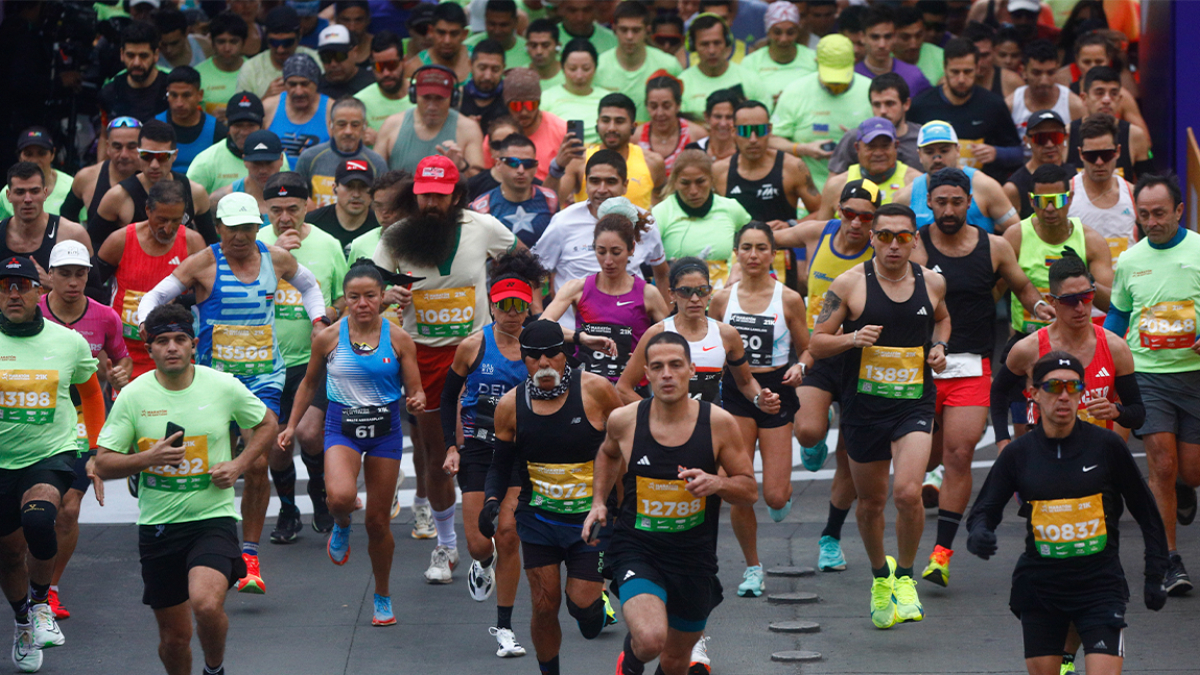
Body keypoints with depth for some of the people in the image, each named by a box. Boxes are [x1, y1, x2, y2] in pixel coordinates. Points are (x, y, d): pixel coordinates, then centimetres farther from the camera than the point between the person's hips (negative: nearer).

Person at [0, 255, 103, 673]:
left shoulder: (69, 342, 0)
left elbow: (90, 391, 16)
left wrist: (99, 451, 16)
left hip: (53, 454, -1)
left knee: (38, 518, -30)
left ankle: (42, 602, -7)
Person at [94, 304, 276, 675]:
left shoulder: (224, 386, -3)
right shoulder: (133, 396, -3)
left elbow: (266, 423, 14)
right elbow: (103, 464, -1)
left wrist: (239, 465, -2)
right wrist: (148, 457, -19)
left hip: (213, 517, -2)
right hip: (158, 524, 2)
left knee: (207, 605, -27)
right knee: (175, 636, 6)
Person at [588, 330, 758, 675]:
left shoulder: (718, 423, -9)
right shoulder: (624, 420, -7)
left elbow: (750, 491, -1)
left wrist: (717, 482, -21)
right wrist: (598, 502, 7)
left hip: (694, 556, 2)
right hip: (636, 549, -2)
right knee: (650, 640, -27)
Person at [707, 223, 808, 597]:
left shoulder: (789, 300, -2)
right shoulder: (722, 299, 3)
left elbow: (807, 351, 6)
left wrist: (799, 368, -14)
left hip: (776, 392, -1)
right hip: (735, 393, 1)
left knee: (774, 497, -6)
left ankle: (785, 490, 34)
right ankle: (752, 568, 14)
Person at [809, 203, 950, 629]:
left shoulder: (931, 283, 3)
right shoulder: (850, 284, -6)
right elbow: (816, 344, -2)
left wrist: (938, 345, 6)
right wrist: (853, 338, -20)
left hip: (914, 405, 0)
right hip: (864, 406, 0)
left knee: (908, 493, -19)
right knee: (871, 502, 11)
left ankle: (905, 577, 4)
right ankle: (880, 575, 38)